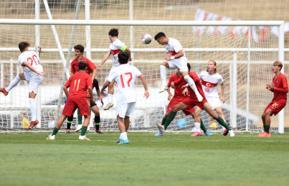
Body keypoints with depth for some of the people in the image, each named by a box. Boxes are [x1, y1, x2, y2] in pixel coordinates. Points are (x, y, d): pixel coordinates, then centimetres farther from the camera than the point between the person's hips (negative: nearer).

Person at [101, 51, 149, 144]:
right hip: (133, 96, 4)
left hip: (122, 96, -4)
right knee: (127, 117, 18)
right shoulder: (133, 68, 8)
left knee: (120, 117, 1)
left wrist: (102, 90, 17)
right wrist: (146, 90, -5)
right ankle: (123, 136, 26)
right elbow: (142, 77, -4)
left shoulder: (115, 70, 0)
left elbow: (107, 83, -1)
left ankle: (123, 136, -17)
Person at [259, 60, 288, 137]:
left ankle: (267, 133, -20)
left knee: (268, 112, -23)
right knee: (263, 115, 7)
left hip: (281, 100, -9)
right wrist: (270, 88, 1)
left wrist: (273, 88, -21)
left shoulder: (282, 77, -12)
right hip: (275, 99, 9)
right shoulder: (274, 78, 14)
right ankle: (266, 132, 22)